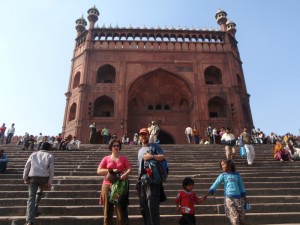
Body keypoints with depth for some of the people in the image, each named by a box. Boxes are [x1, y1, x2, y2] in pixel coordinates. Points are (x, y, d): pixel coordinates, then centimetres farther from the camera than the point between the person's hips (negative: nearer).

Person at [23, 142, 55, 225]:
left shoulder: (33, 154, 16)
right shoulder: (50, 156, 9)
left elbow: (26, 166, 11)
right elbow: (51, 170, 3)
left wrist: (25, 177, 18)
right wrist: (49, 183, 6)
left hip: (33, 177, 0)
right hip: (44, 177, 0)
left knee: (31, 197, -4)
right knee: (39, 193, 28)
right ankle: (34, 211, 30)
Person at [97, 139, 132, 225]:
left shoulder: (123, 158, 9)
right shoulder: (106, 158, 8)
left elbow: (129, 169, 0)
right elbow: (99, 171, 1)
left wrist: (125, 174, -22)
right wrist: (111, 171, -9)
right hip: (108, 186, 0)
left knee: (122, 209, -1)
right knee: (108, 210, 5)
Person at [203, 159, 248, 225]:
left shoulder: (237, 175, 8)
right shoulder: (223, 175, 2)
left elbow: (241, 187, 17)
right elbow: (215, 185, -6)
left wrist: (244, 198, 15)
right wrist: (207, 194, -16)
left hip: (238, 198, 3)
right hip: (229, 198, -2)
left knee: (242, 216, 6)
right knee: (234, 217, -8)